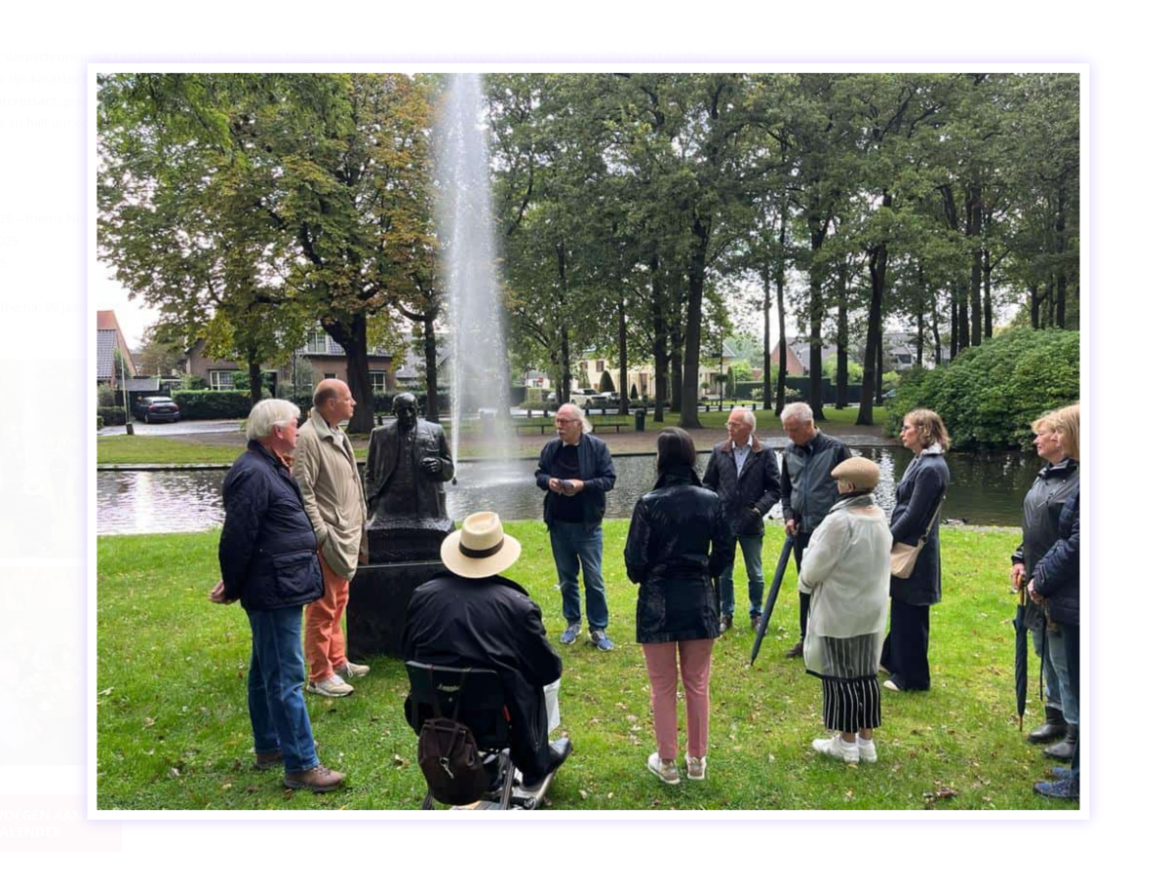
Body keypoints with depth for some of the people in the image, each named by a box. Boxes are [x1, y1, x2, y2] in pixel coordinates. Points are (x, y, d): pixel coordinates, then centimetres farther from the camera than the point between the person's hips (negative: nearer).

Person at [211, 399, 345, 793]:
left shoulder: (268, 469, 15)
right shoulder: (253, 474, -19)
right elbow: (237, 539, -20)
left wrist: (235, 586, 22)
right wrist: (233, 589, -8)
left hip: (280, 589, 11)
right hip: (274, 592, -11)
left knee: (266, 671, 20)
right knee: (286, 677, -5)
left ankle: (269, 747, 33)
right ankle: (301, 766, 2)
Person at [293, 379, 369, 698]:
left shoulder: (338, 435, 14)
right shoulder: (309, 438, -16)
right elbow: (303, 490, -20)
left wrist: (358, 528, 18)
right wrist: (321, 533, -21)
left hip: (345, 536, 10)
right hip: (327, 538, -10)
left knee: (338, 602, 19)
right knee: (323, 607, -2)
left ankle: (337, 662, 32)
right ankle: (319, 676, 8)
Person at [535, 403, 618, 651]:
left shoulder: (597, 447, -9)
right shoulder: (551, 448, 2)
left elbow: (609, 479, -9)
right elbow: (539, 474, 12)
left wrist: (582, 485, -23)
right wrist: (548, 481, -11)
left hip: (587, 525, -3)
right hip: (558, 524, 4)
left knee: (594, 579, 2)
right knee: (566, 577, 15)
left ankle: (598, 629, 14)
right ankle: (572, 623, 30)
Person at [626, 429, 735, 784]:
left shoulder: (649, 504, -15)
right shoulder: (711, 501, -5)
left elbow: (635, 559, -13)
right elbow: (725, 551, 1)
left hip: (658, 602, -3)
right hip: (699, 601, 3)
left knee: (663, 687, 12)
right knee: (697, 685, 16)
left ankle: (667, 762, 23)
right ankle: (697, 759, 28)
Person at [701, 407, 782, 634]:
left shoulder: (765, 453, -5)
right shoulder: (719, 452, 1)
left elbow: (774, 489, -3)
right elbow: (708, 483, 8)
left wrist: (759, 508, -14)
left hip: (751, 524, -2)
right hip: (724, 522, 2)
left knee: (756, 574, 12)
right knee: (723, 573, 11)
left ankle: (757, 614, 30)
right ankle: (726, 614, 26)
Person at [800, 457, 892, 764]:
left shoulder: (840, 520, -24)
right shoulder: (880, 516, 1)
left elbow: (816, 566, -17)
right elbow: (879, 562, 11)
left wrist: (806, 582, 5)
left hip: (839, 612, -7)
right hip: (872, 609, 7)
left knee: (841, 675, 6)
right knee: (866, 674, 15)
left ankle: (846, 742, 17)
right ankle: (866, 740, 25)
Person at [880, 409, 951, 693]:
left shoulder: (930, 469, -21)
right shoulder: (920, 462, 10)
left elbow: (913, 516, -21)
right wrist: (888, 538, 11)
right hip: (906, 547, 9)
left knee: (909, 615, 3)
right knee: (901, 610, 21)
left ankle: (911, 677, 16)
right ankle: (894, 660, 37)